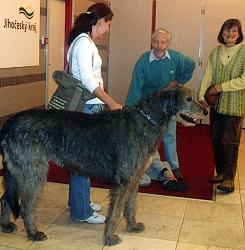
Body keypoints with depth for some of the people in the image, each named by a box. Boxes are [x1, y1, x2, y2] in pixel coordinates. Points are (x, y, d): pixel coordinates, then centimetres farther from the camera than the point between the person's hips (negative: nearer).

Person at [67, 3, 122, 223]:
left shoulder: (86, 41, 14)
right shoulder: (84, 42, -16)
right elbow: (87, 79, -23)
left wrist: (105, 102, 16)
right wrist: (111, 102, -22)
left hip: (89, 106, 10)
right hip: (86, 108, -10)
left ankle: (80, 201, 30)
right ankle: (81, 211, 9)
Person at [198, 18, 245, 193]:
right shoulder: (216, 52, 8)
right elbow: (208, 75, 1)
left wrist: (222, 87, -14)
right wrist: (201, 95, -11)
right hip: (216, 103, 5)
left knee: (230, 141, -4)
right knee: (216, 139, 10)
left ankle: (229, 178, 5)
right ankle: (221, 173, 24)